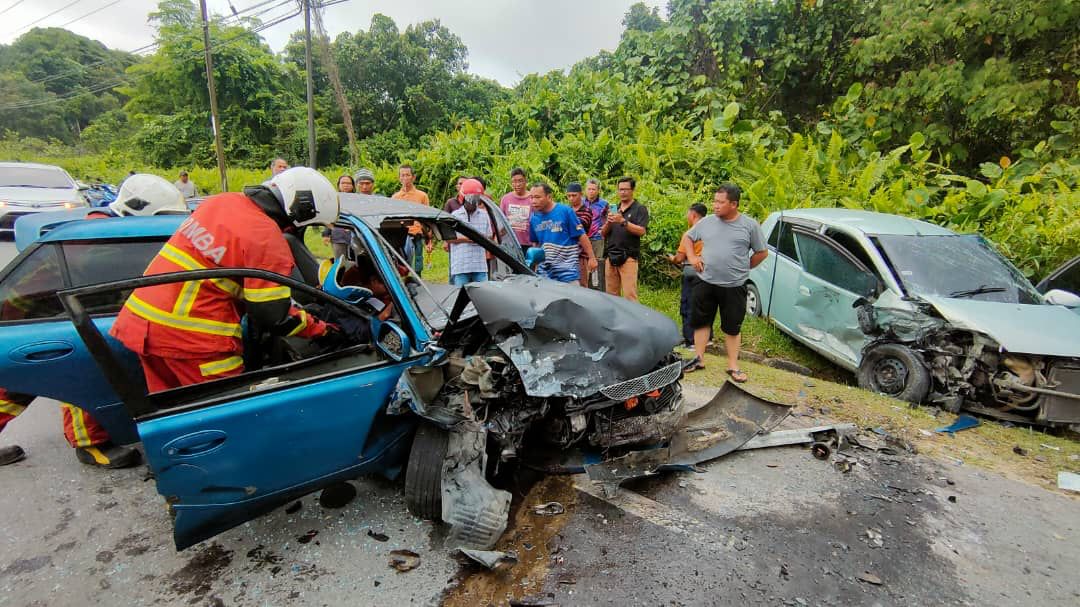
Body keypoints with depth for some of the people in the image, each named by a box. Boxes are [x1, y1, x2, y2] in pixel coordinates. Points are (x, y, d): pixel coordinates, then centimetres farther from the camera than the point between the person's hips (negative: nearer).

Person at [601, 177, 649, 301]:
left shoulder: (640, 209, 3)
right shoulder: (613, 209, 18)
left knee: (630, 295, -10)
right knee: (611, 295, 6)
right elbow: (603, 233, 13)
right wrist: (608, 222, -7)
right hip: (611, 257, 5)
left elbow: (641, 231, -10)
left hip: (628, 257, -5)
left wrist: (623, 221, -20)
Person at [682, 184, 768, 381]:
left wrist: (743, 268, 4)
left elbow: (762, 252, 6)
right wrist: (692, 257, 3)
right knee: (701, 321, 9)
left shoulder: (750, 225, -4)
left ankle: (733, 366, 18)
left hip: (734, 287, -2)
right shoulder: (707, 222, 2)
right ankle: (698, 359, 23)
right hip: (706, 283, 2)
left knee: (732, 328, 8)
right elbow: (687, 237, 16)